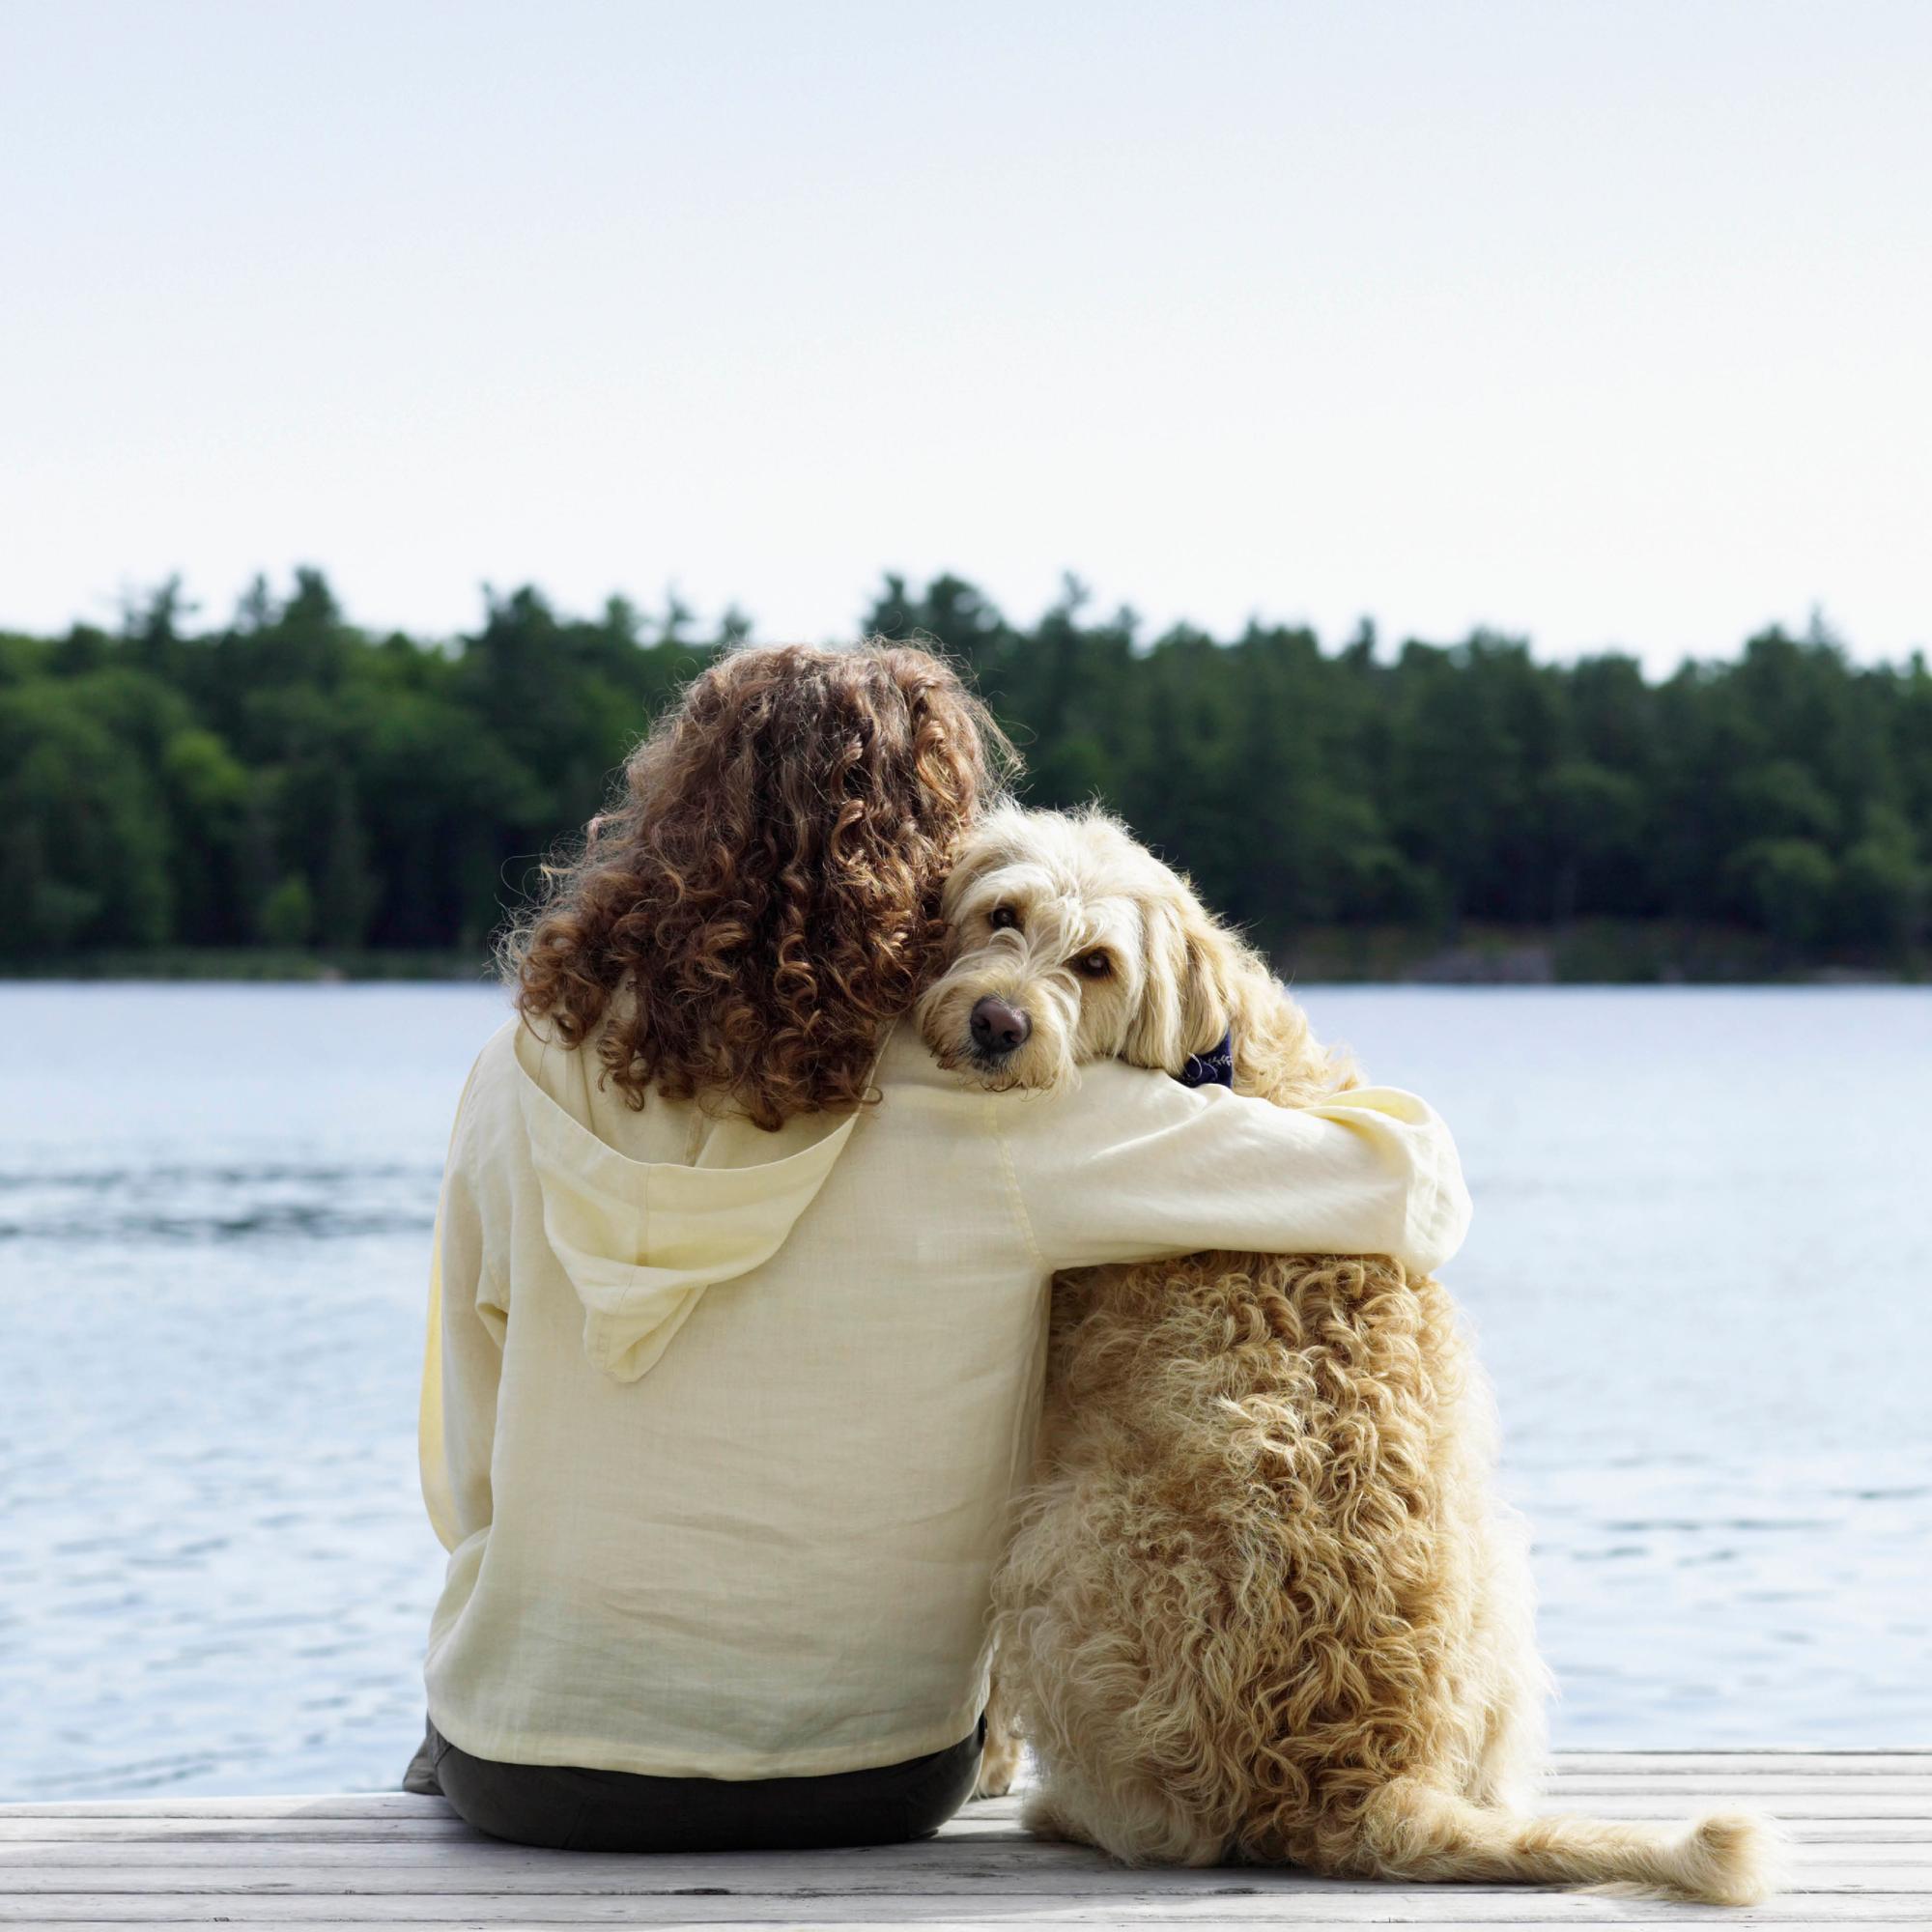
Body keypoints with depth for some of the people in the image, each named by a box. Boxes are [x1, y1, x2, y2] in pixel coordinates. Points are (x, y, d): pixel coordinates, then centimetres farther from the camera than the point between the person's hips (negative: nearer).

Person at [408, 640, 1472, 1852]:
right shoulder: (992, 1114, -17)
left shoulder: (525, 1084, -9)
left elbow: (467, 1485, 1)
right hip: (862, 1788, -1)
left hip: (521, 1778, 2)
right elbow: (1414, 1190, -13)